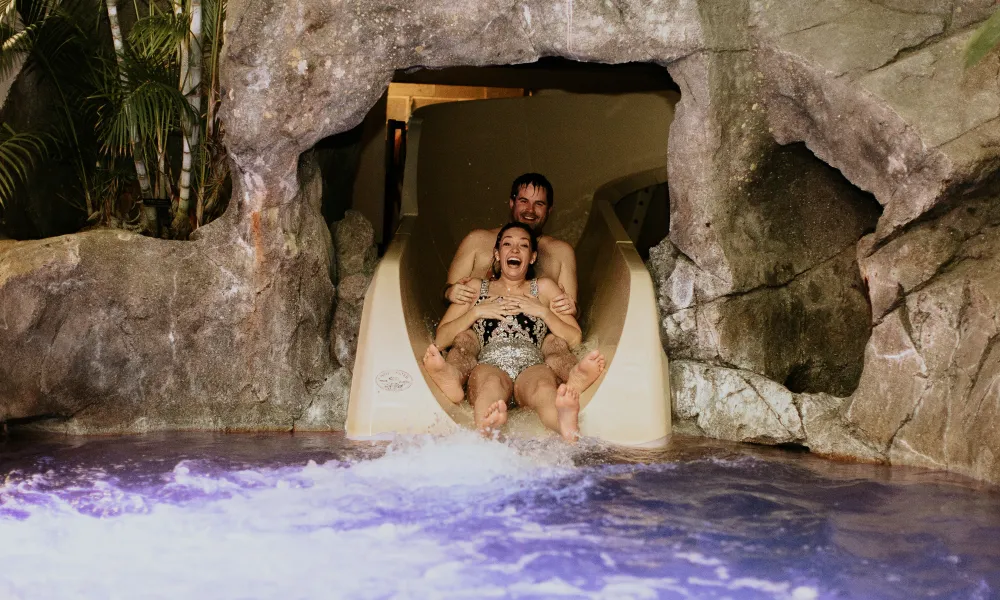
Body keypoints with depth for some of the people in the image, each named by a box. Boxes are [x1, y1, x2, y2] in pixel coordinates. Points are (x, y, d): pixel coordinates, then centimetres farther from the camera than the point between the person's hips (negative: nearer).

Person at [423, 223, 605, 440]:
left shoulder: (544, 288, 31)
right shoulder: (476, 288, 31)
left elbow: (575, 339, 22)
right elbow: (441, 338, 22)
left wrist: (543, 311, 9)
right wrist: (476, 311, 10)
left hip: (532, 368, 0)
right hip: (490, 366, 0)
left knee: (544, 387, -40)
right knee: (491, 382, -41)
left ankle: (566, 424, -76)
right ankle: (487, 427, -76)